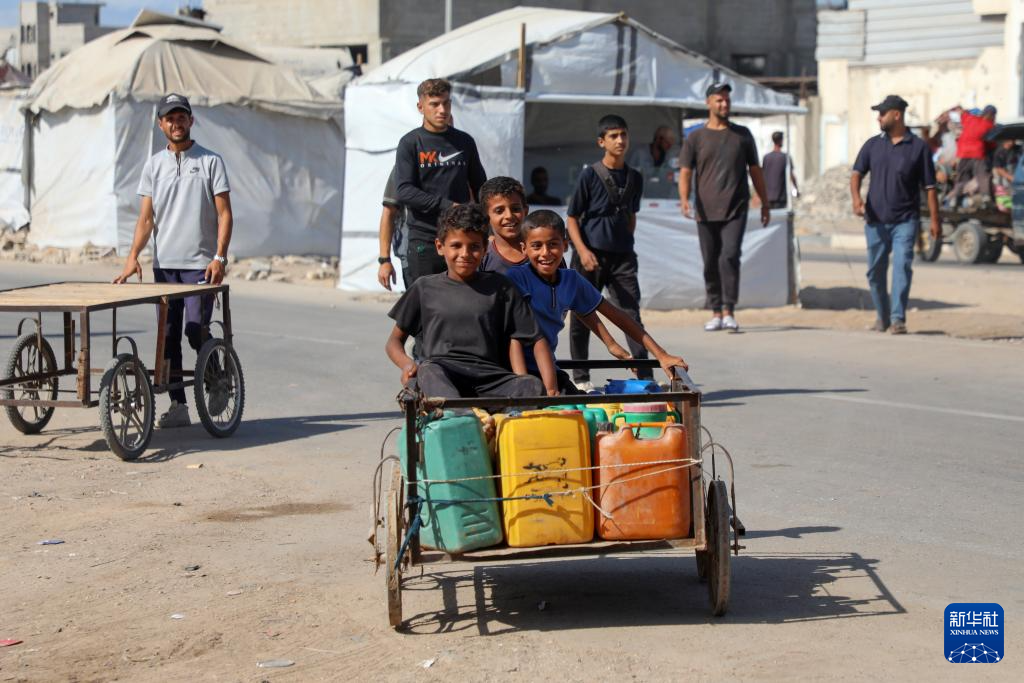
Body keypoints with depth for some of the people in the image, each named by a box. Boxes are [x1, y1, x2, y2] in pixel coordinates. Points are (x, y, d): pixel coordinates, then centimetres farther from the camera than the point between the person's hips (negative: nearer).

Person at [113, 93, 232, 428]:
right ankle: (178, 406, 9)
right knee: (168, 335, 4)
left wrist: (220, 257, -14)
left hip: (199, 263, -4)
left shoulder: (210, 161, 0)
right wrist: (133, 256, -6)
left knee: (196, 331, -11)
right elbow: (146, 217, 8)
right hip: (163, 264, 4)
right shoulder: (153, 165, 10)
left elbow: (224, 213, -3)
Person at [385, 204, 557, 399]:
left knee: (535, 387, -29)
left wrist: (551, 389, -2)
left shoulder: (499, 287, 17)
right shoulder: (426, 287, 17)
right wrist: (407, 364, -4)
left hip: (487, 373, 1)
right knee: (429, 371, -38)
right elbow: (394, 342, 21)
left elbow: (537, 339, 15)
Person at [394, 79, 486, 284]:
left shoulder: (464, 142, 12)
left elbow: (480, 187, 18)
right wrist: (447, 205, -16)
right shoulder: (410, 143, 2)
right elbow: (403, 192, -9)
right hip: (424, 238, -3)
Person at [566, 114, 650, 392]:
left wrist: (626, 245, 15)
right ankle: (581, 378, 18)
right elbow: (572, 218, -4)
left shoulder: (634, 178, 8)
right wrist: (583, 251, -16)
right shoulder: (590, 175, -5)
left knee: (632, 314, -5)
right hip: (590, 256, -3)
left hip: (622, 256, 3)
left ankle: (646, 378, -7)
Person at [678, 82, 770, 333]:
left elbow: (755, 170, 17)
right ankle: (715, 313, 14)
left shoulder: (742, 134, 12)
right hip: (706, 212, 1)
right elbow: (685, 172, 1)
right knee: (711, 264, 4)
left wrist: (765, 204, 16)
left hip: (735, 210, -1)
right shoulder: (695, 138, 7)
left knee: (729, 257, -15)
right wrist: (684, 199, -17)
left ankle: (729, 312, -13)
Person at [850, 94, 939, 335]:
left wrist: (934, 219, -3)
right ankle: (882, 316, 25)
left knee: (902, 266, -15)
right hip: (876, 221, 4)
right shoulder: (872, 145, 9)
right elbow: (857, 174, 3)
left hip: (905, 221, -3)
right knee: (876, 271, 9)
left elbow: (929, 186, 1)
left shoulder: (918, 147, 0)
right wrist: (856, 198, -17)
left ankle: (898, 318, -16)